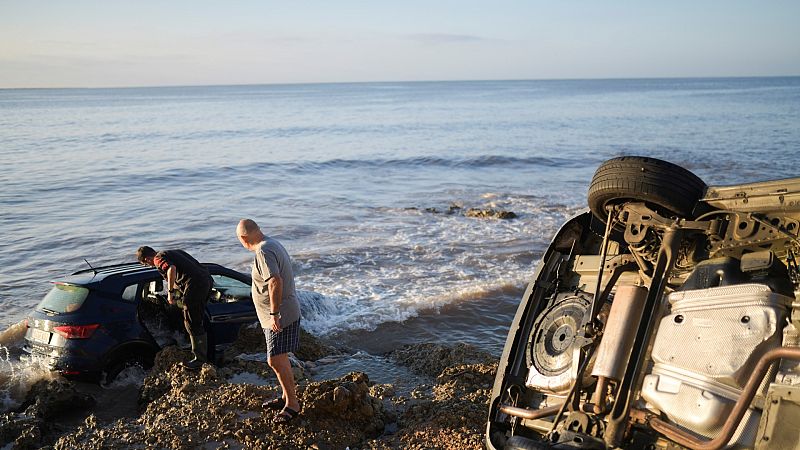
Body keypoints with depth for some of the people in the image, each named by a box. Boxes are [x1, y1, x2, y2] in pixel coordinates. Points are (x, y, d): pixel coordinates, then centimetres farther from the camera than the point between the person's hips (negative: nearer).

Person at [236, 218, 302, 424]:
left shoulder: (263, 252, -20)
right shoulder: (273, 244, 11)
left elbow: (275, 282, -33)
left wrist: (274, 314, -28)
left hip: (280, 316, -10)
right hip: (287, 312, 10)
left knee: (276, 360, -7)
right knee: (279, 358, 19)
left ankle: (292, 404, 3)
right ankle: (287, 397, 31)